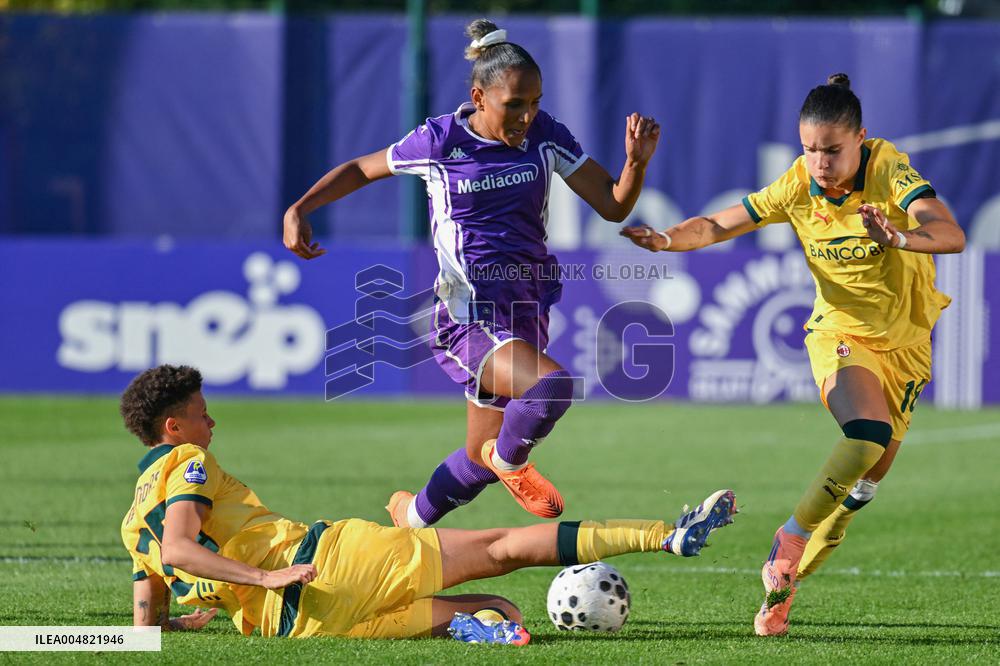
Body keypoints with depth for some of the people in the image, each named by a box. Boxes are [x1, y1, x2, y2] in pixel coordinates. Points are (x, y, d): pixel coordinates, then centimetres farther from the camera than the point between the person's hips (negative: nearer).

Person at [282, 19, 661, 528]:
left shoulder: (545, 136, 1)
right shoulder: (438, 141, -7)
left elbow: (614, 206, 3)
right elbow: (362, 169, 10)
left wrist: (636, 162, -16)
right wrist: (300, 209, -1)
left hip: (526, 310, 5)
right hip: (469, 316, -5)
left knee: (480, 459, 15)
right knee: (551, 385, -32)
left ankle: (413, 515, 45)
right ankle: (510, 461, 0)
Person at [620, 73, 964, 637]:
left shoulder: (890, 172, -21)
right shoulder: (798, 187, -12)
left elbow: (952, 235, -36)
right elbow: (719, 226, -6)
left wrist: (901, 238, -56)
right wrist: (669, 240, -26)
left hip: (905, 340, 1)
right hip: (840, 333, -1)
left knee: (869, 478, 6)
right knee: (868, 434, -30)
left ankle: (787, 579, 21)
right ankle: (790, 540, -18)